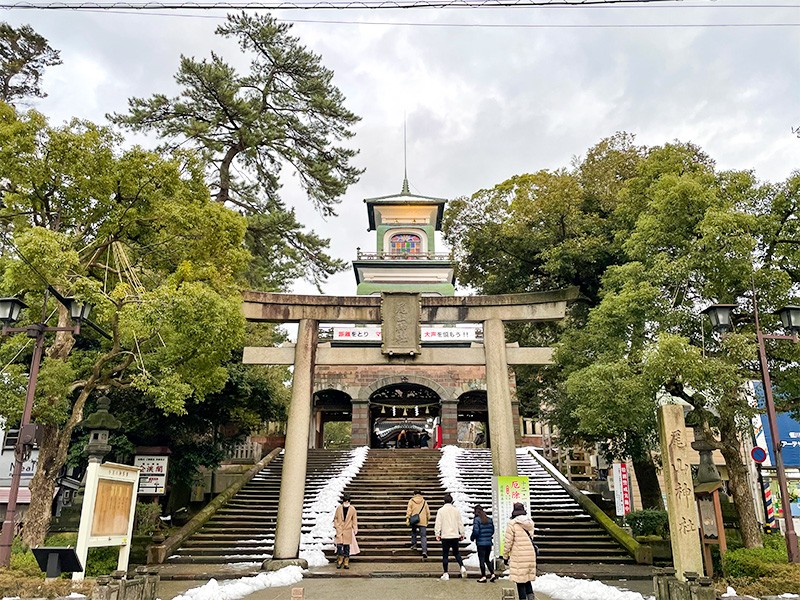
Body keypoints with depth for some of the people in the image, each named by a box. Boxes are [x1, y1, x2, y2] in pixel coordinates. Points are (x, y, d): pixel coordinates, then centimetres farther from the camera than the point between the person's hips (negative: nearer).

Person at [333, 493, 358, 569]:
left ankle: (346, 563, 11)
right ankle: (339, 561, 10)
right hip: (339, 529, 0)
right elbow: (335, 518, 10)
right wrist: (336, 526, 2)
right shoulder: (339, 508, 1)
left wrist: (355, 529, 3)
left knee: (347, 546, 3)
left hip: (348, 530, 0)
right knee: (339, 545, -7)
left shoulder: (352, 509, 0)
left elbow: (354, 519, 5)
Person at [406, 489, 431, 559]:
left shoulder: (411, 501, 5)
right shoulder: (424, 501, 9)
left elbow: (409, 510, -3)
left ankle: (414, 544, 21)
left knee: (413, 531, 28)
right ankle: (424, 551, -14)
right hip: (423, 521, 0)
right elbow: (428, 512, 11)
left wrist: (407, 519, -4)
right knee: (423, 536, -1)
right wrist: (428, 519, 21)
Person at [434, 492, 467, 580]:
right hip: (455, 536, 2)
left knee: (445, 555, 5)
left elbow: (438, 523, -6)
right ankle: (462, 567, -4)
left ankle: (445, 574, 6)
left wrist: (437, 534, -1)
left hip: (445, 536, -2)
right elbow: (460, 523, 7)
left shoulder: (441, 510, -5)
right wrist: (462, 534, 15)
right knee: (456, 553, 16)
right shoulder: (456, 510, 3)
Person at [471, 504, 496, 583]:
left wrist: (472, 537, 1)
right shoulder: (489, 519, 5)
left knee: (481, 560, 5)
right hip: (489, 543, 6)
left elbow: (476, 531, -17)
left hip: (481, 543, -6)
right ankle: (492, 574, 9)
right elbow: (492, 530, 9)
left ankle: (483, 577, 9)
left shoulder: (477, 519, -12)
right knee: (487, 559, 18)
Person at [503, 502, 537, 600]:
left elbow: (508, 542, -10)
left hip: (519, 556, -6)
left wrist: (505, 556, 1)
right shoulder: (530, 523, 7)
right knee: (527, 577, 18)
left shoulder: (512, 524, -11)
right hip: (531, 555, 6)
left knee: (520, 580, 3)